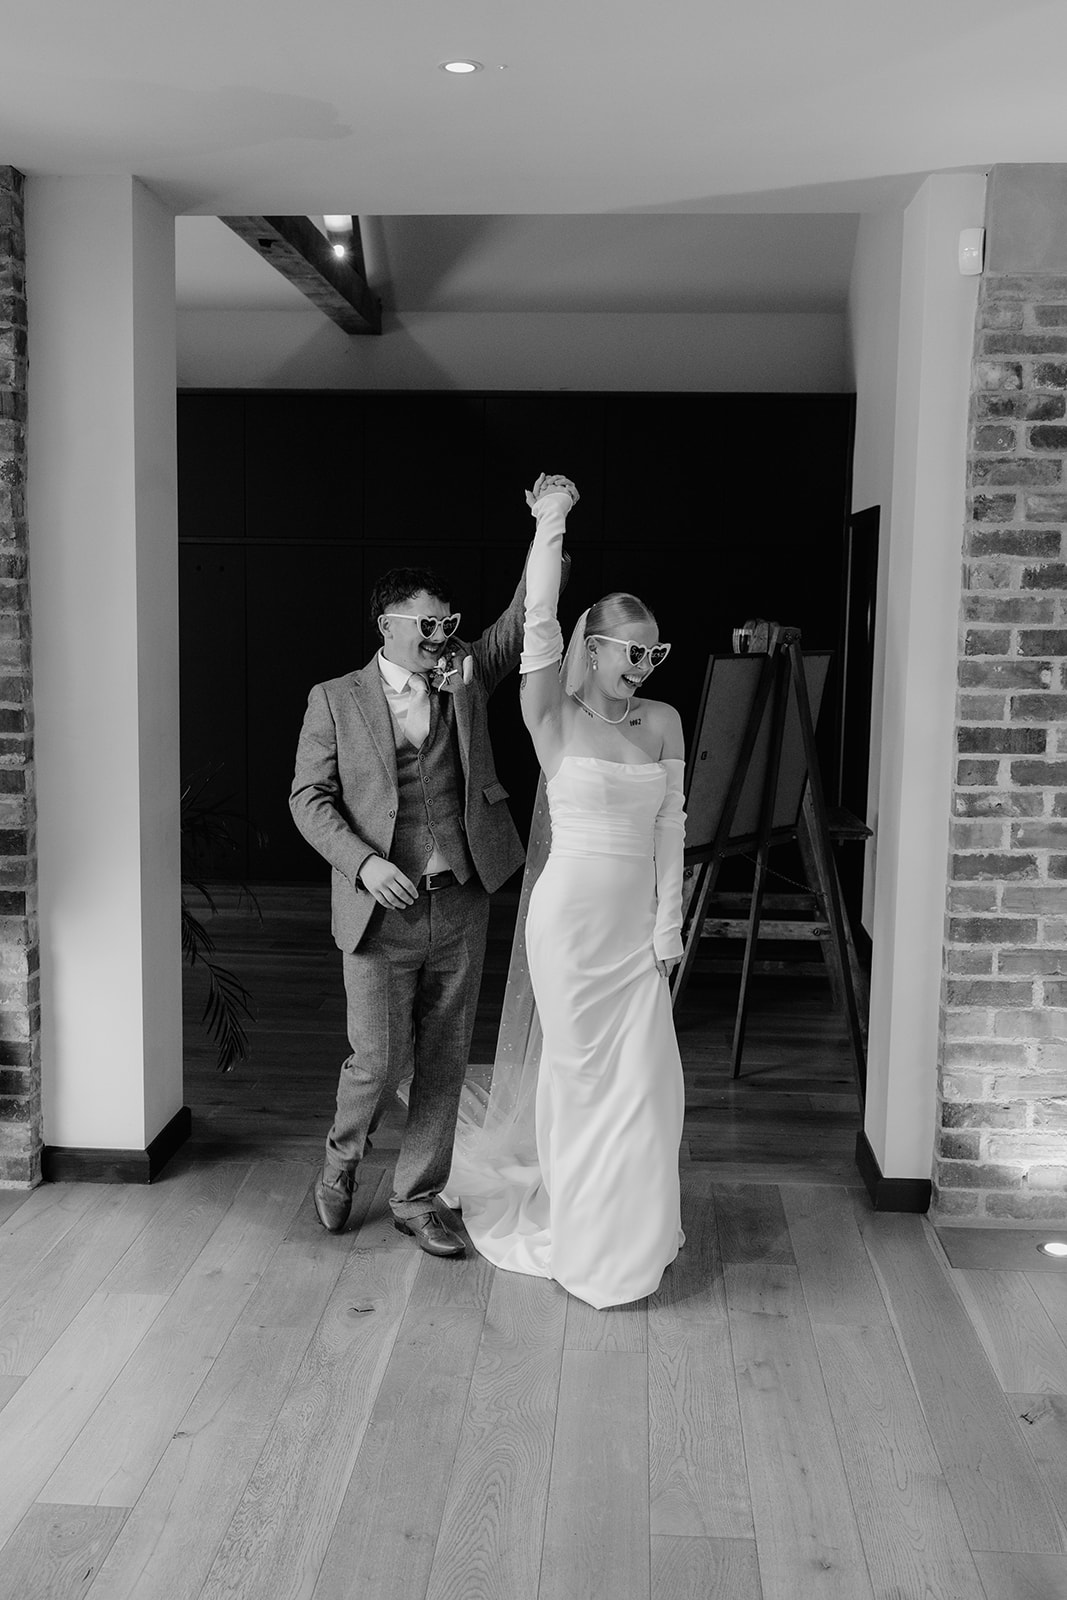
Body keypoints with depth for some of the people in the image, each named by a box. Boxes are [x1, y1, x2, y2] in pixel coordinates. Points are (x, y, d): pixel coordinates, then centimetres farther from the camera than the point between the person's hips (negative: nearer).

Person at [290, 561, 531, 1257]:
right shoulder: (335, 699, 2)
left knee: (445, 1062, 9)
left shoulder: (466, 679, 9)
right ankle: (342, 1157, 29)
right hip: (381, 910, -3)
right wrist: (363, 862, -17)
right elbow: (309, 797, -1)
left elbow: (522, 623, -1)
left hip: (460, 905, 3)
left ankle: (418, 1198, 25)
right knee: (379, 1060, -2)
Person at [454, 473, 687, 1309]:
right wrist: (550, 525, -20)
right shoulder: (555, 719, -6)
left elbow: (670, 829, 4)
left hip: (637, 920, 4)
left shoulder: (665, 722, 4)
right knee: (580, 1068, 7)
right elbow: (539, 622, -19)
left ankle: (630, 1232, 25)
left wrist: (667, 927, 0)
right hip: (571, 914, -3)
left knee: (645, 1076, 6)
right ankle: (579, 1233, 25)